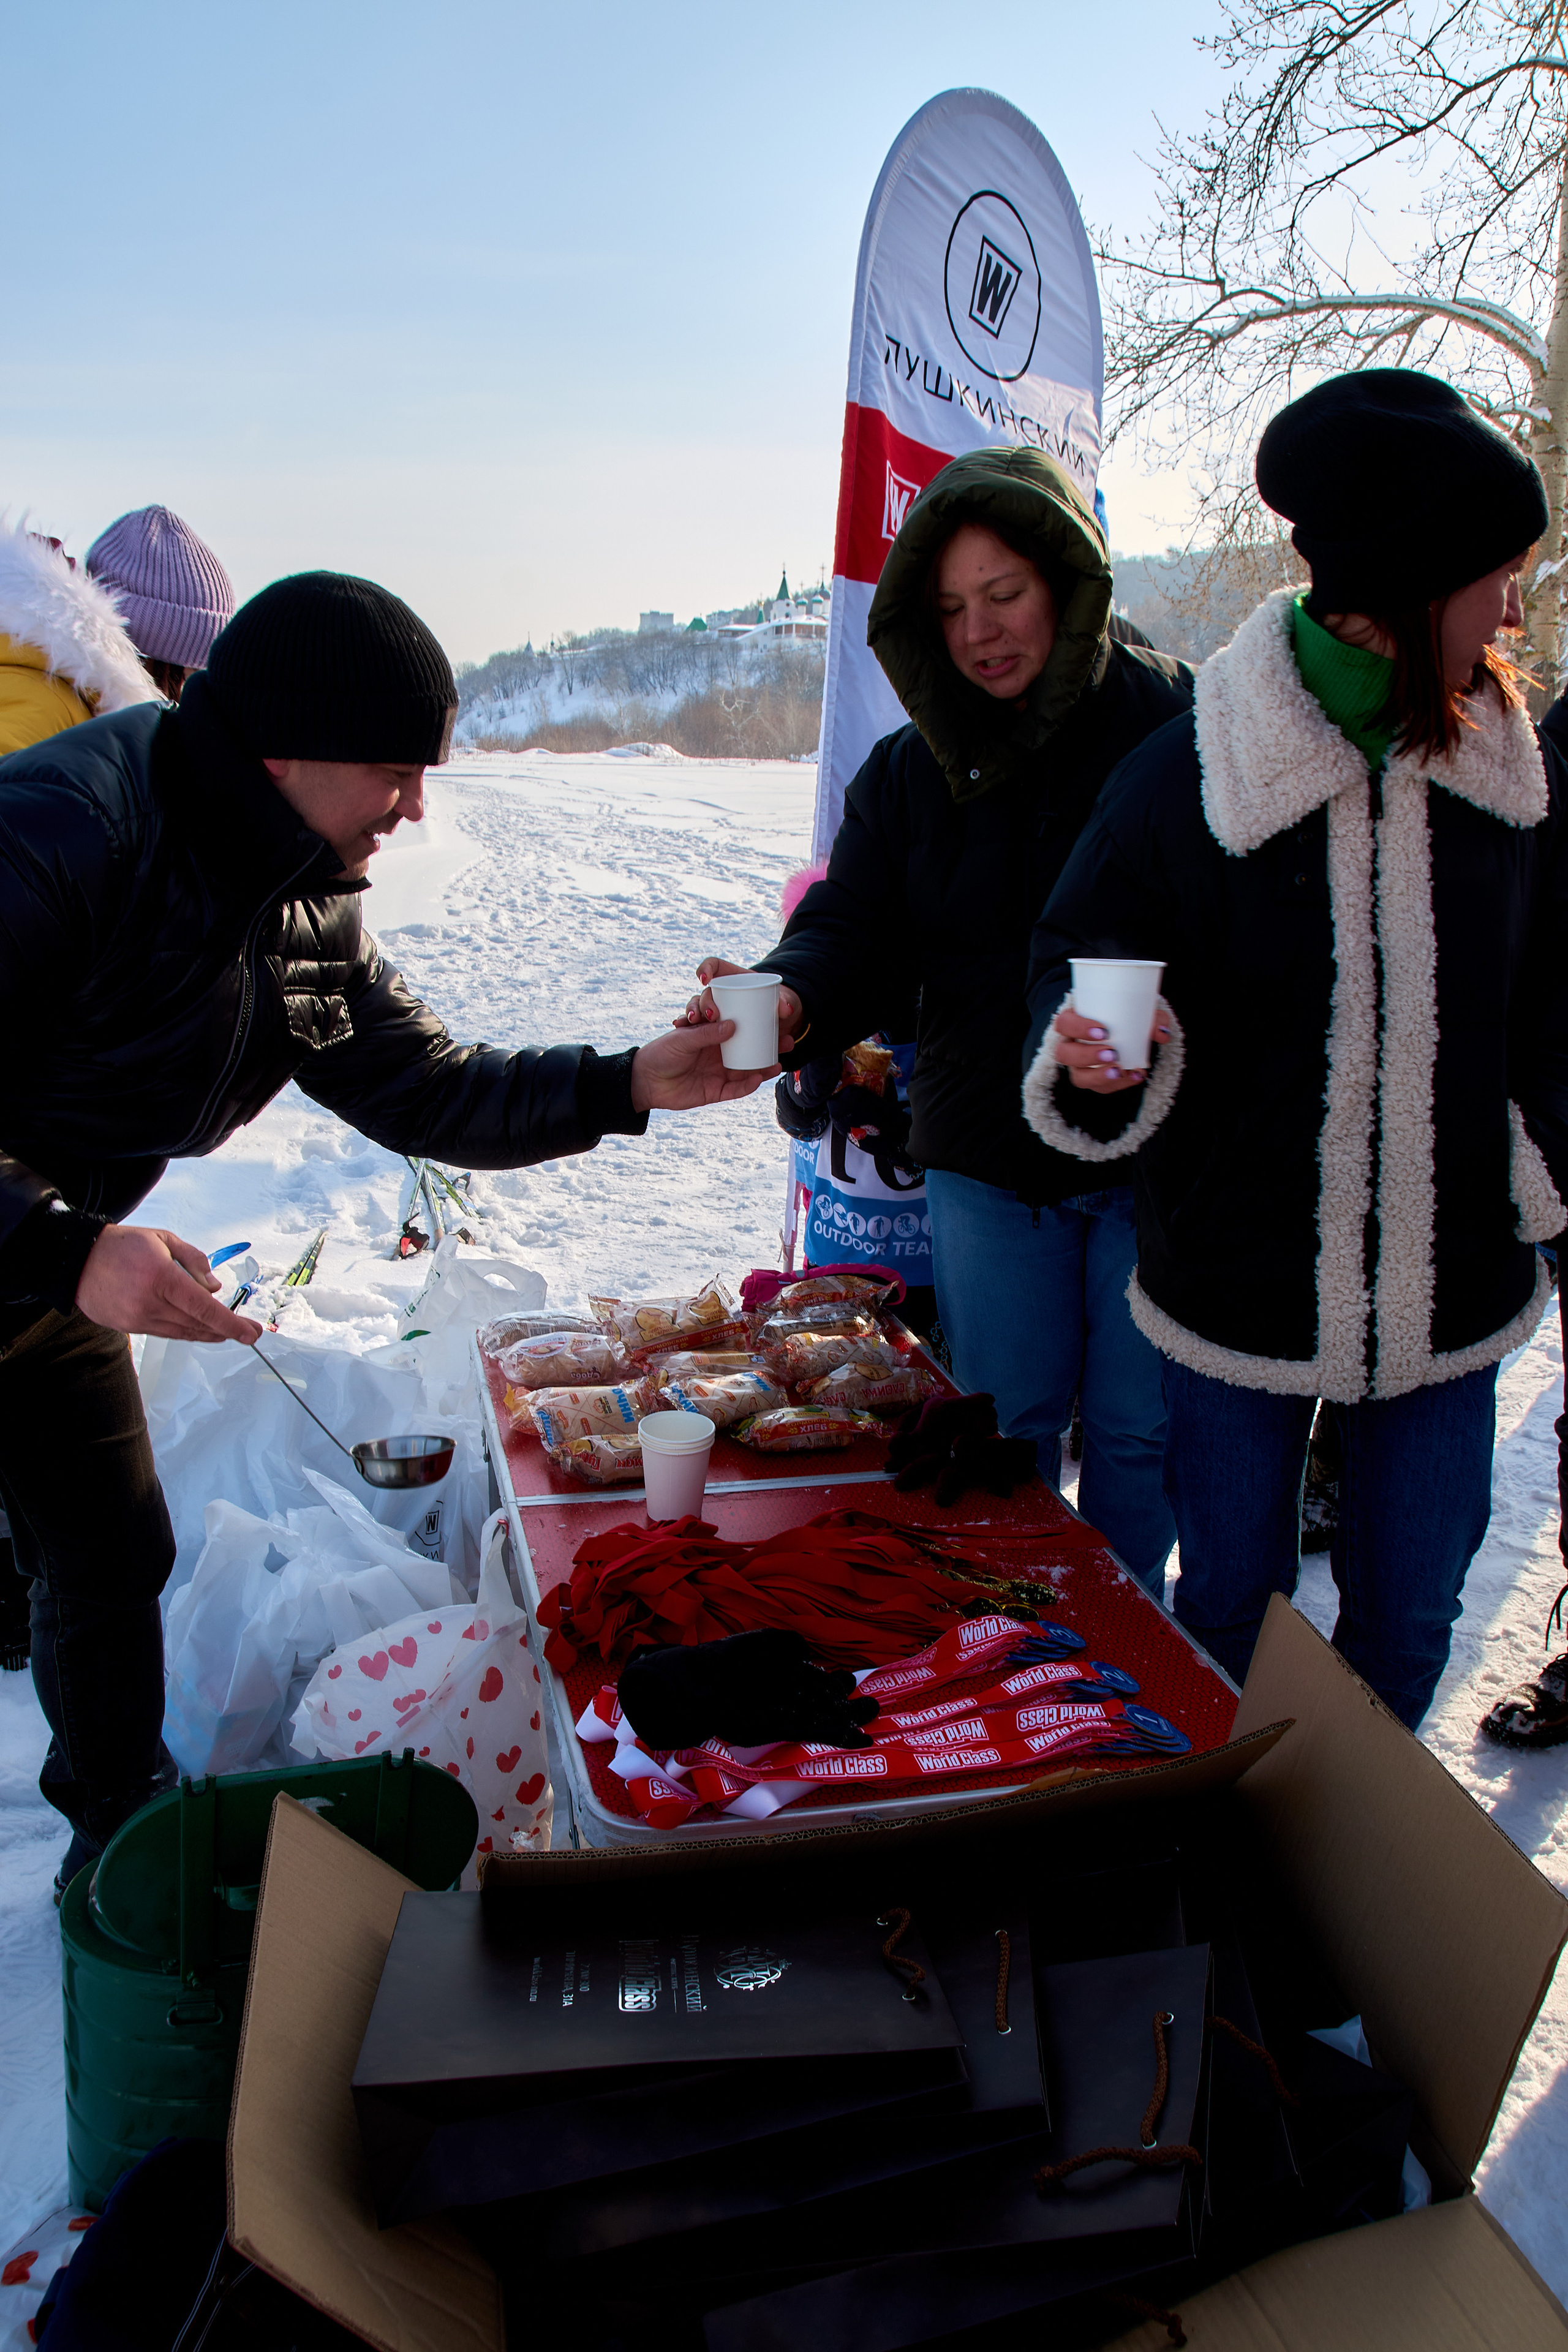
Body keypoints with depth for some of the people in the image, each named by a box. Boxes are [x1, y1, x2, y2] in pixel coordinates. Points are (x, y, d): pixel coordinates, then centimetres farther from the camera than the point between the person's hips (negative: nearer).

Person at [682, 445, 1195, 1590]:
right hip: (986, 1161, 3)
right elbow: (854, 928, -2)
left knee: (1139, 1430, 10)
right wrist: (789, 1002, -25)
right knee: (1007, 1425, 16)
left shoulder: (1177, 724, -8)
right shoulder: (910, 770, 4)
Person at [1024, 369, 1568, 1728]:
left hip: (1447, 1294, 3)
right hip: (1239, 1282, -3)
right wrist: (1090, 1051, -26)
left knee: (1408, 1618, 16)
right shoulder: (1187, 775, -12)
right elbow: (1083, 959, -4)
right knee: (1228, 1602, 14)